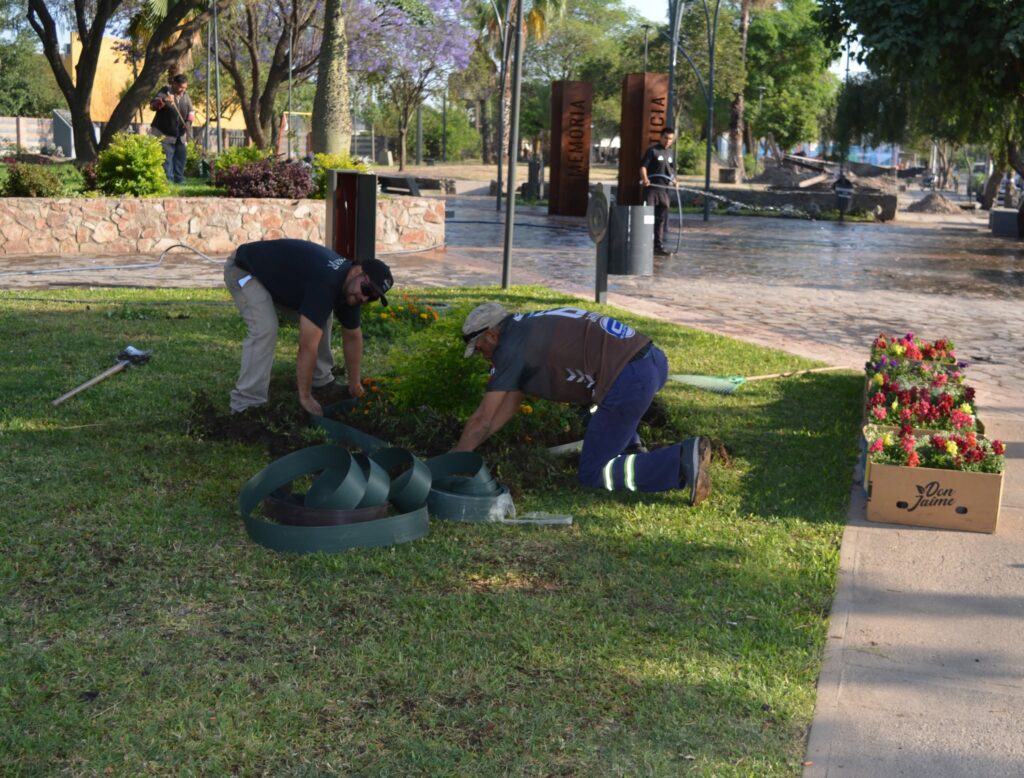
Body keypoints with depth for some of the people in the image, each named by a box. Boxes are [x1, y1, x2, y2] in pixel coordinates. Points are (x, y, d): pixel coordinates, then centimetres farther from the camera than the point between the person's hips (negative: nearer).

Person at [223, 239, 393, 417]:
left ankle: (320, 382, 13)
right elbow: (308, 346, -37)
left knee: (319, 319, 2)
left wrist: (355, 385, 9)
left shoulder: (351, 289, -9)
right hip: (244, 269, -9)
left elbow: (352, 337, 6)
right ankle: (247, 406, -23)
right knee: (265, 330, -27)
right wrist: (305, 397, -31)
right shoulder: (324, 284, -37)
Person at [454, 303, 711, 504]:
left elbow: (482, 420, 4)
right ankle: (634, 450, 21)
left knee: (592, 475, 2)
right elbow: (509, 406, 32)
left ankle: (681, 461, -14)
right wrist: (468, 446, 34)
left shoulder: (511, 345, 0)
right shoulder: (531, 328, 27)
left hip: (629, 382, -9)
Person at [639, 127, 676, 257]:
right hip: (651, 187, -7)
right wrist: (645, 178, -28)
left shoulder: (670, 153, 17)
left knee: (661, 218, 9)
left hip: (664, 189, 7)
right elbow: (643, 166, -10)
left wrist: (673, 180, 8)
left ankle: (658, 246, 15)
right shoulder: (653, 151, -4)